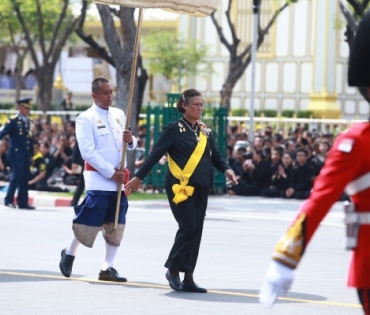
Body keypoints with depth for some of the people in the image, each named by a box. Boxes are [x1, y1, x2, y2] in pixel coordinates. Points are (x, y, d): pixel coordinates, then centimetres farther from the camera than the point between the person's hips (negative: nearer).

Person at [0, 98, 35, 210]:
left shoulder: (28, 121, 15)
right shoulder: (13, 120, -6)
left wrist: (31, 154, 17)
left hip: (26, 155, 7)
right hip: (16, 153, -7)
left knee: (25, 178, 5)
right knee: (17, 175, -12)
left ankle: (23, 202, 9)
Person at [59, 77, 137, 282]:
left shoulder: (119, 115, 12)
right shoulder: (86, 119, -7)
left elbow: (130, 145, 19)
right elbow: (88, 152, -14)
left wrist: (131, 141, -6)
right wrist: (110, 173, -18)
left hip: (119, 180, 6)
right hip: (98, 180, -6)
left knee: (116, 226, 4)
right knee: (88, 222, -4)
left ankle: (107, 268, 10)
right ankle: (69, 254, 20)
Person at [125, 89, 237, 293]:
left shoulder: (205, 131, 14)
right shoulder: (174, 129, -4)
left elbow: (215, 155, 15)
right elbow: (156, 154, -6)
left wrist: (226, 169, -6)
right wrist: (138, 177, -9)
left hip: (200, 188, 6)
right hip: (180, 186, -6)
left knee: (196, 231, 5)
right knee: (189, 227, -14)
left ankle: (188, 278, 9)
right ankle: (173, 269, 3)